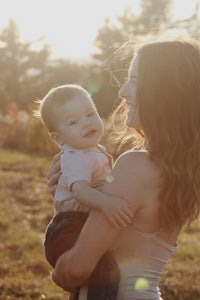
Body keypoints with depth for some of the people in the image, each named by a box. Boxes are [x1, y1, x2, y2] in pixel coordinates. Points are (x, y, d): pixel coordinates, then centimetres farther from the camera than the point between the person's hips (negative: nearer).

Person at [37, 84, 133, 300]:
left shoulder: (97, 152, 13)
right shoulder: (75, 159, -18)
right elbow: (79, 189, -38)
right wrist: (105, 202, -54)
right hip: (69, 230, -10)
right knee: (105, 270, -35)